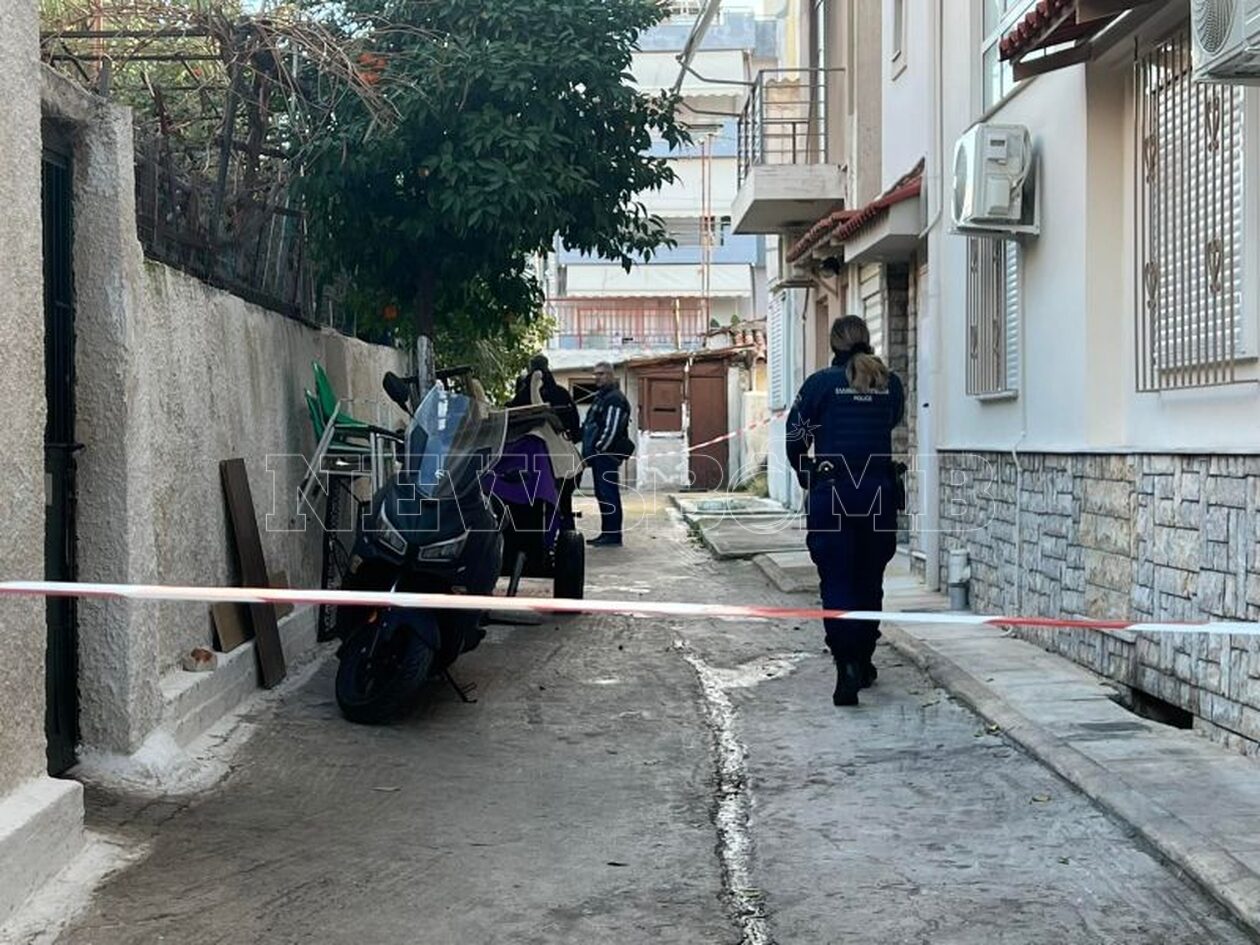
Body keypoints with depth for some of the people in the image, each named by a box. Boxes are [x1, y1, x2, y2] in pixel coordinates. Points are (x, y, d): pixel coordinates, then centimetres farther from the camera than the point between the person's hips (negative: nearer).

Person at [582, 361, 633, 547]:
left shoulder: (614, 398, -11)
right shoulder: (600, 397, 21)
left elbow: (612, 429, -19)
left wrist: (598, 449, -17)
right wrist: (589, 450, 17)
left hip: (607, 455, -10)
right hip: (600, 456, 10)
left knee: (609, 494, -9)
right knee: (602, 494, 12)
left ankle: (613, 536, -8)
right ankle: (606, 533, 18)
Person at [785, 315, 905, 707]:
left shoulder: (821, 382, -4)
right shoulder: (891, 384, 4)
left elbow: (795, 439, -2)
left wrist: (807, 477, 14)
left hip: (831, 491, -3)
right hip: (879, 491, 3)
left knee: (836, 582, -1)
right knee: (869, 580, 15)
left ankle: (847, 666, -15)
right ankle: (863, 662, 25)